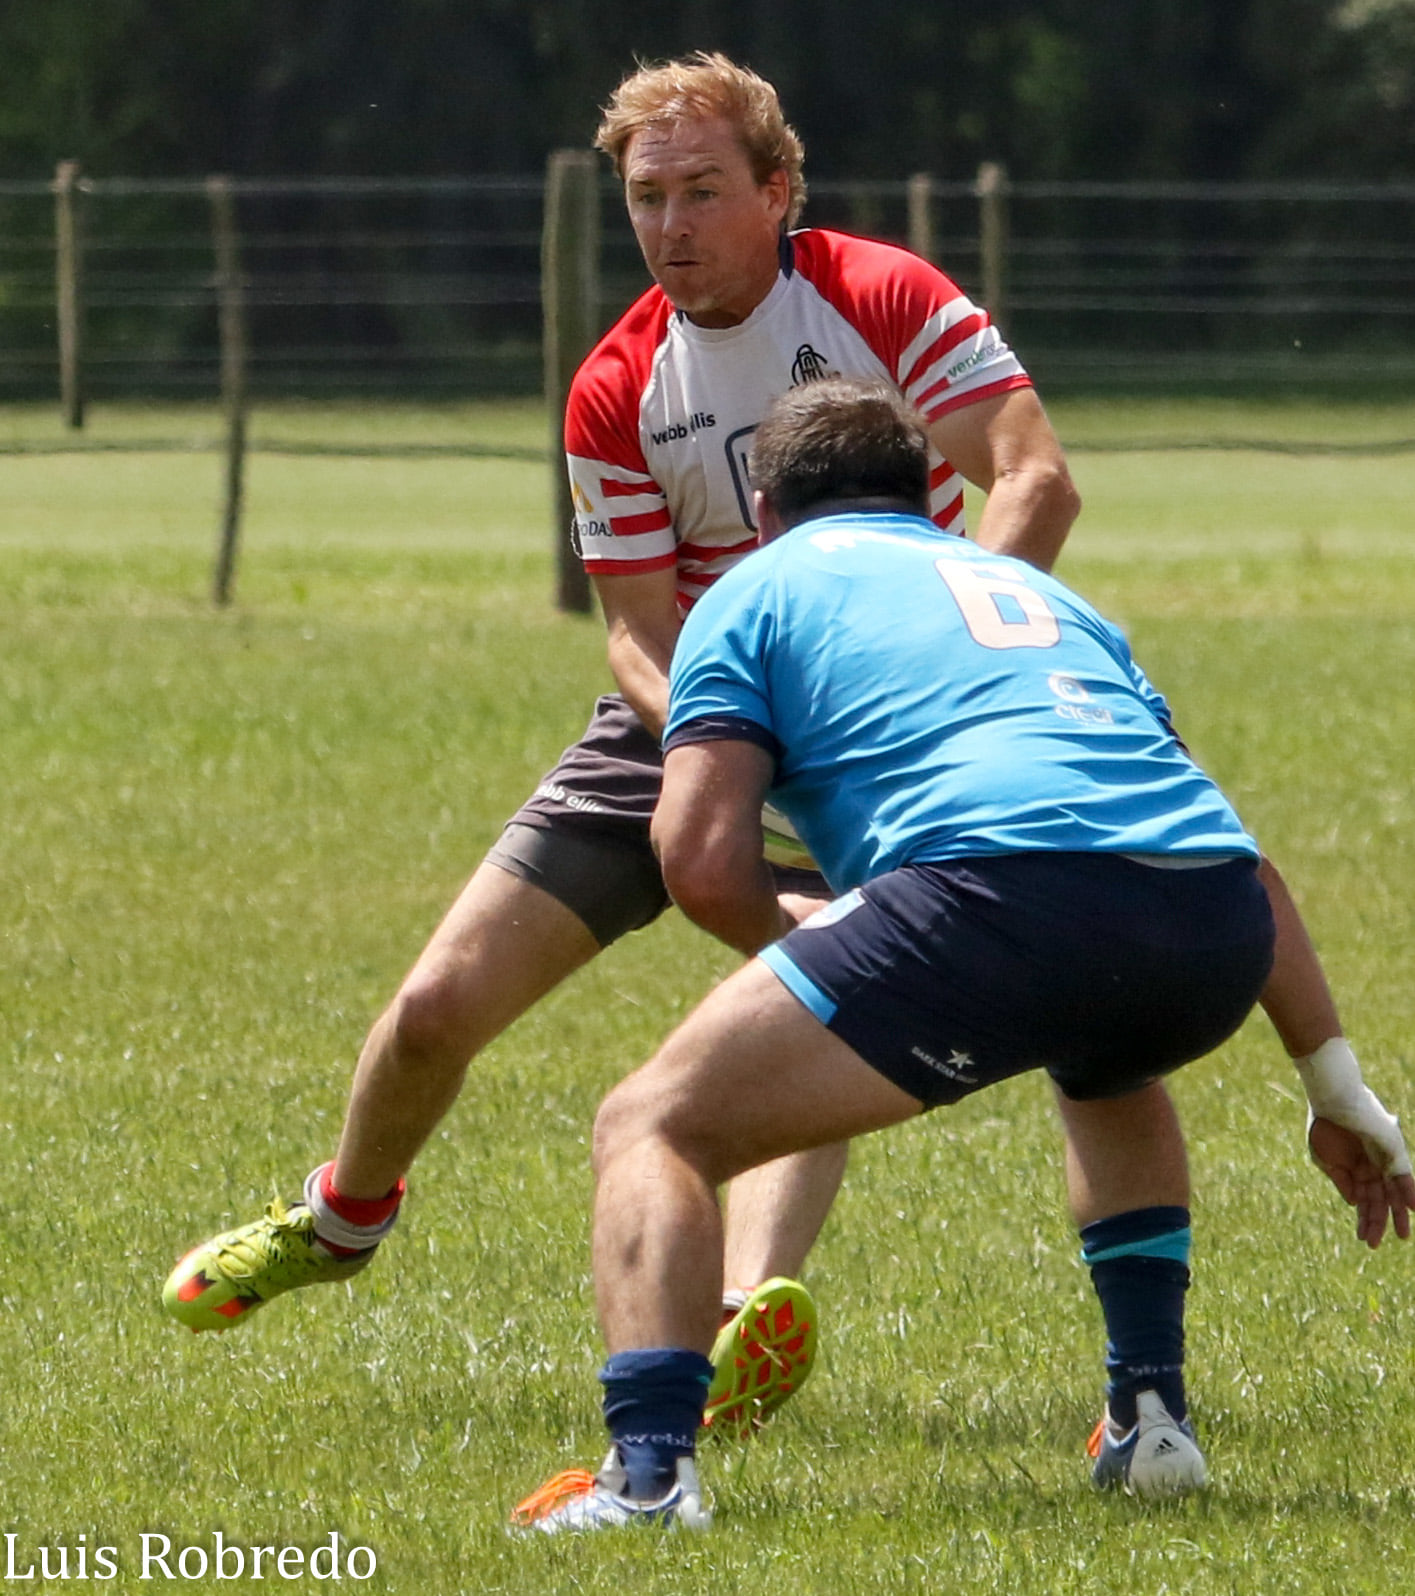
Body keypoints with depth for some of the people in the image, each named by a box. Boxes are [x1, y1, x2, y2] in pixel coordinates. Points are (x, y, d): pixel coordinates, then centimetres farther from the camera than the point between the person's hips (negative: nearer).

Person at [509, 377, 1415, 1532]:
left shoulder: (760, 591, 23)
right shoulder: (1032, 588, 38)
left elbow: (702, 862, 7)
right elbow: (1238, 866, 34)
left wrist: (791, 939, 29)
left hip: (999, 890, -6)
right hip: (1214, 928, 6)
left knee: (655, 1129, 5)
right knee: (1110, 1071, 42)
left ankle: (648, 1469, -17)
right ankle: (1151, 1418, 29)